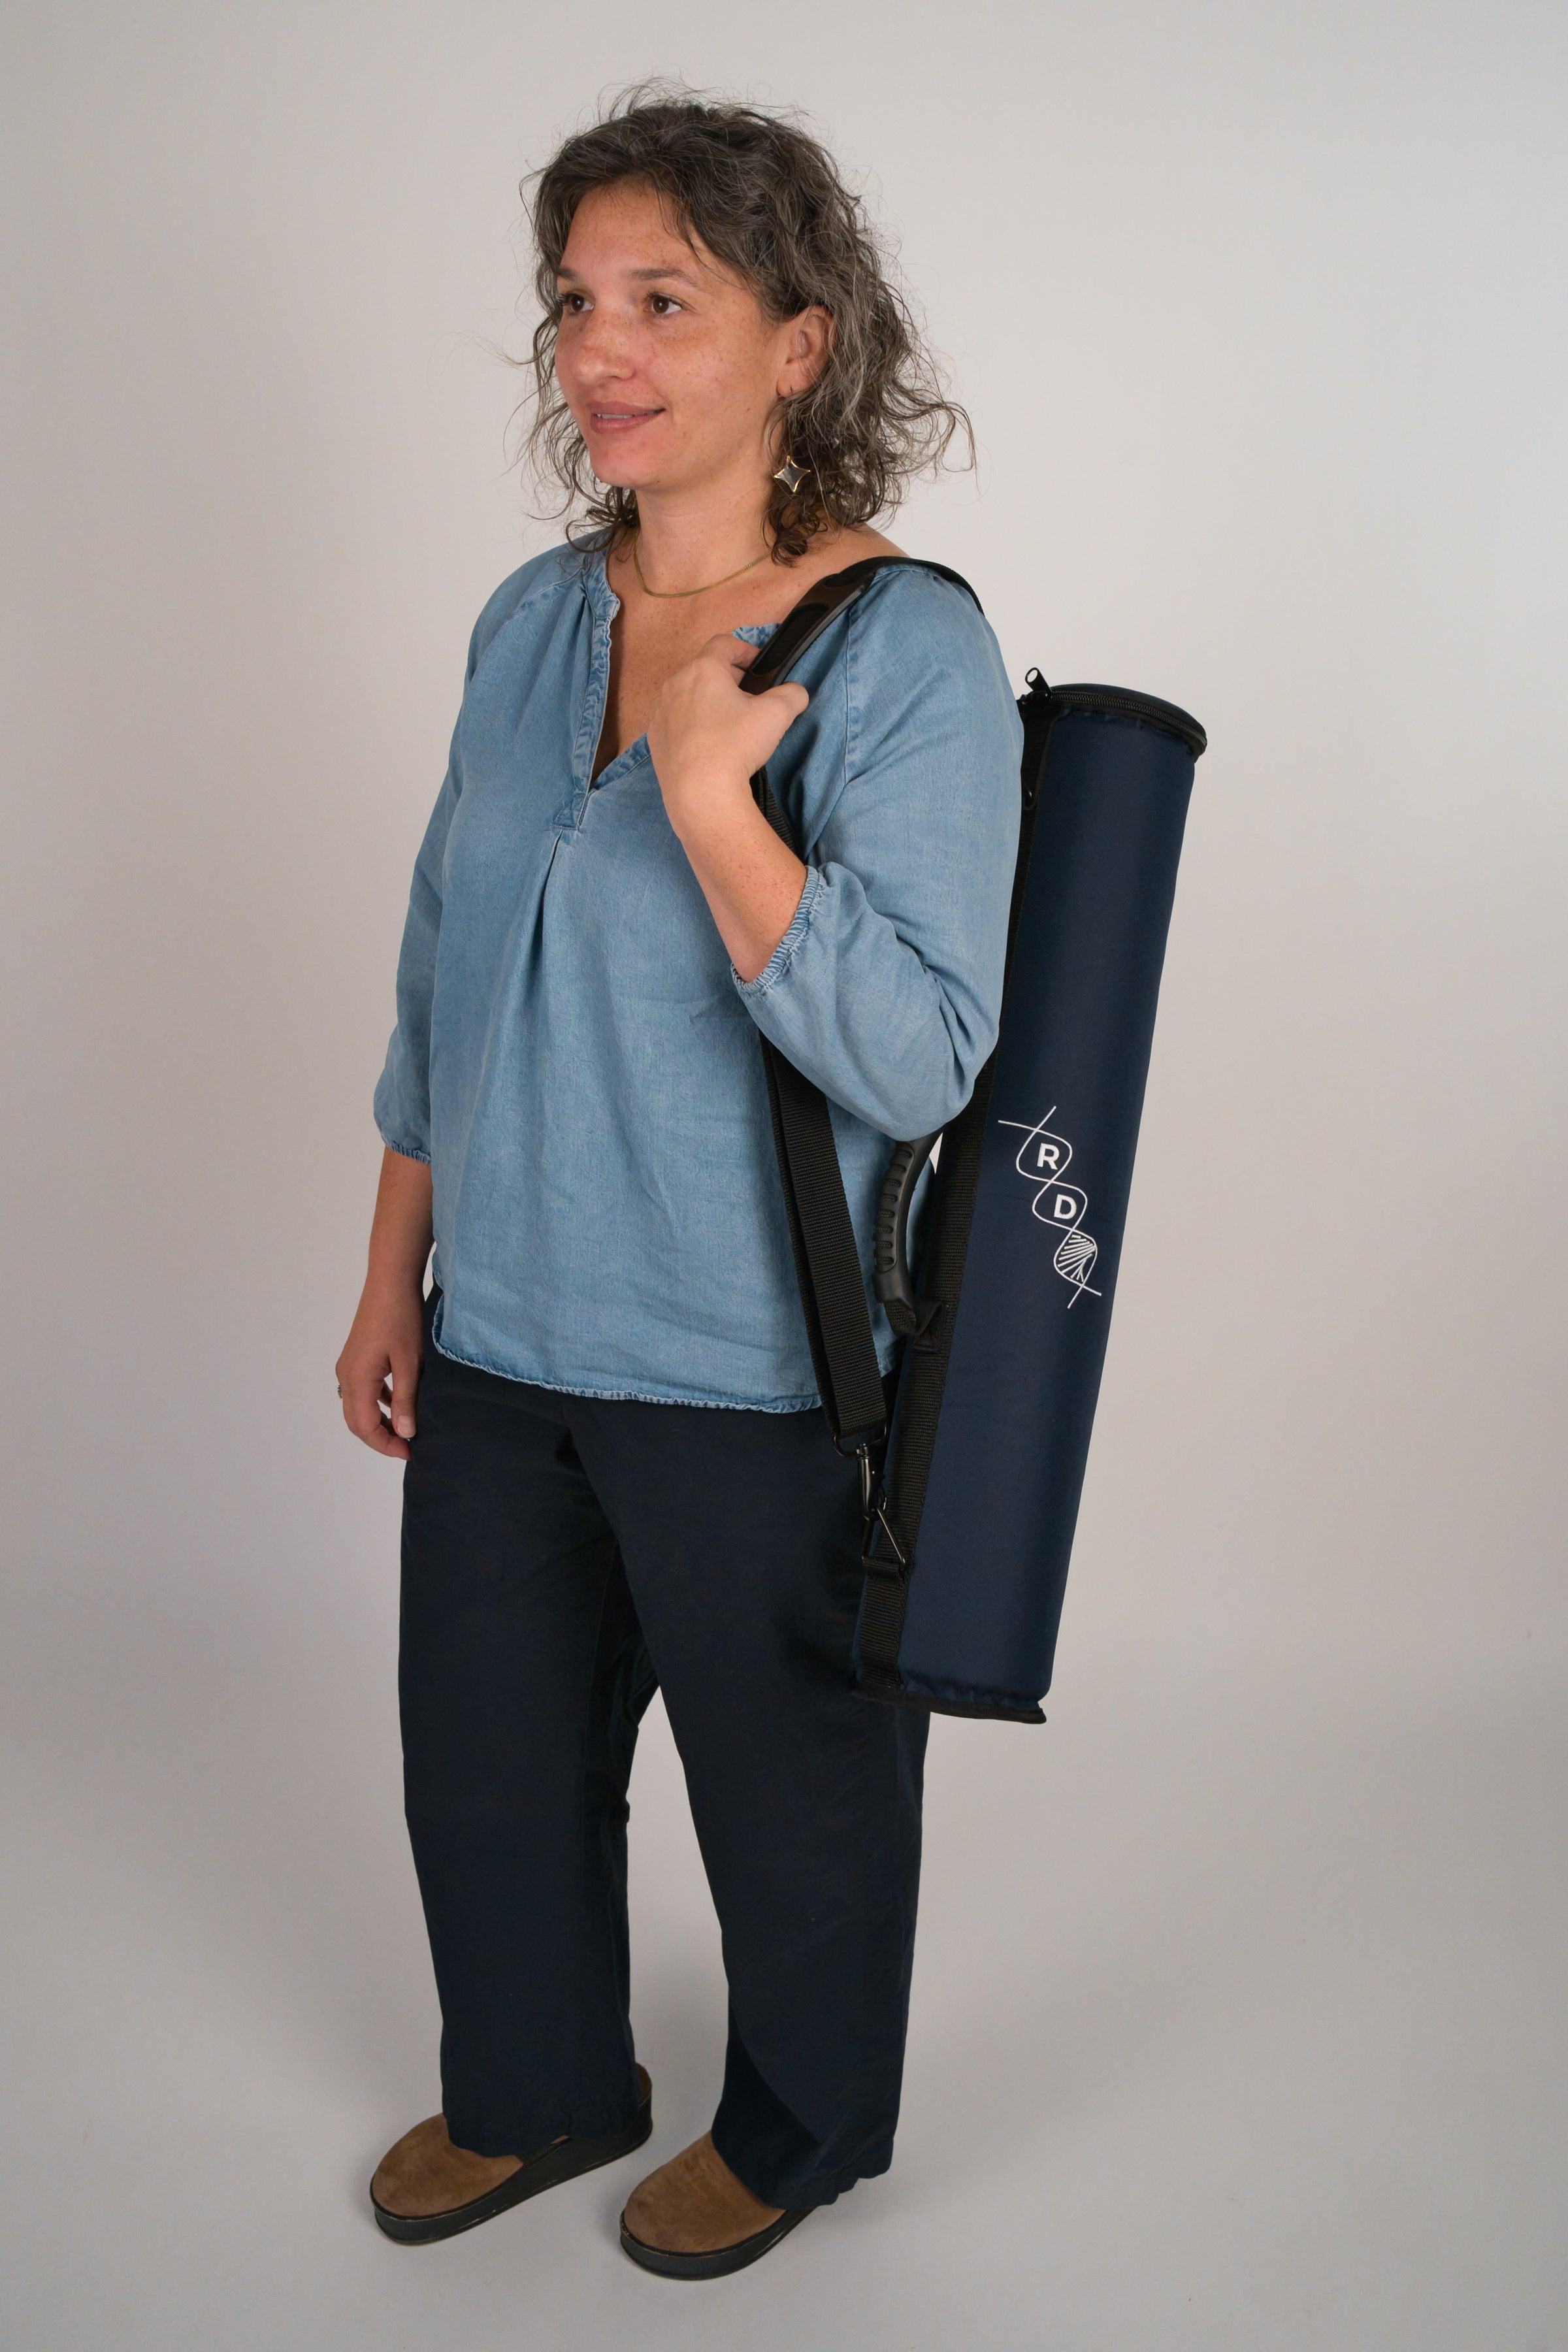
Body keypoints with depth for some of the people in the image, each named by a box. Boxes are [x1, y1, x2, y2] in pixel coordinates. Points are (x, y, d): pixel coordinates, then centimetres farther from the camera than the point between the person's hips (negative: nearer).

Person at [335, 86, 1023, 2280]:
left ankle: (798, 2131, 45)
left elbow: (915, 1060, -22)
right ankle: (533, 2094, 50)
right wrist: (392, 1280, 13)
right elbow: (440, 977, 11)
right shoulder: (530, 620, 3)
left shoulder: (907, 652, -16)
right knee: (485, 1763, 22)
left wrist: (710, 803, -30)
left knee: (791, 1785, 16)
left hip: (757, 1378, -6)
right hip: (502, 1340, 6)